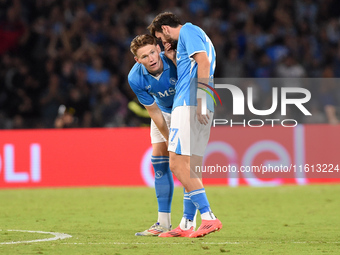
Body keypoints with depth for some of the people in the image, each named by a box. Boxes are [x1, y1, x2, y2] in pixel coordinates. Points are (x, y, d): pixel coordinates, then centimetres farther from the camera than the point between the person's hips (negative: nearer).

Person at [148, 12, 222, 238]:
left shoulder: (188, 31, -1)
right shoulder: (197, 35, 28)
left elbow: (204, 62, -15)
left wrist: (200, 100, -21)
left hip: (189, 105, -10)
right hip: (202, 109, 10)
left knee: (178, 165, -14)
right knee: (190, 169, 9)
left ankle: (209, 217, -20)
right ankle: (187, 224, 10)